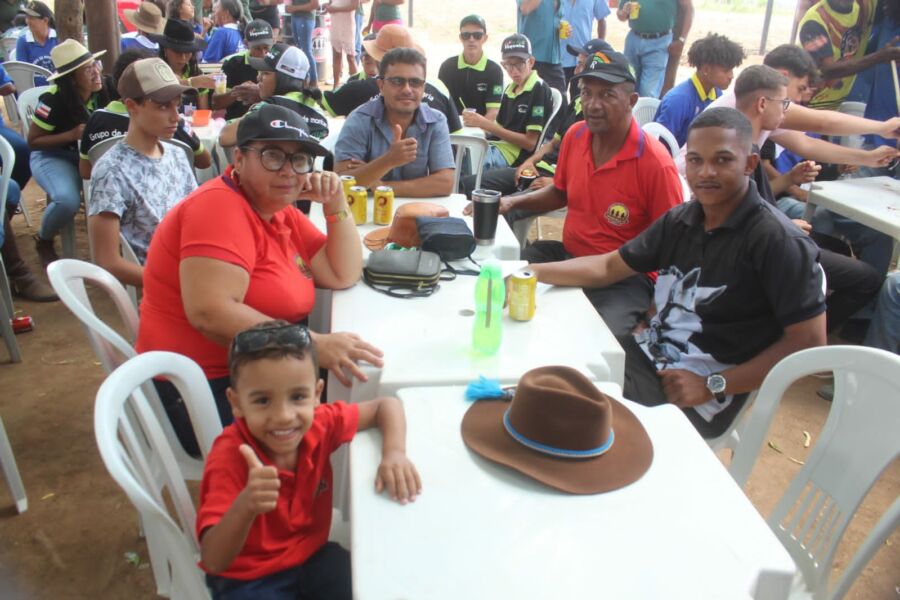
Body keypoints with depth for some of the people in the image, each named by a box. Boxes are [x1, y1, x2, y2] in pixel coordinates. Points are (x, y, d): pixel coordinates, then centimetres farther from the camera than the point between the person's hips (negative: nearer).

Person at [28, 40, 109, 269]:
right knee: (68, 201, -33)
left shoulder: (103, 90, -8)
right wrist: (73, 134, -25)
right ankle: (43, 242, 2)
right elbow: (33, 141, -14)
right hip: (52, 156, -4)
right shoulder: (53, 99, -21)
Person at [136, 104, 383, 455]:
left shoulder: (280, 211, 10)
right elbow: (210, 313, -29)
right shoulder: (220, 206, -16)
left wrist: (335, 204, -3)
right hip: (212, 393, -8)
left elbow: (343, 276, 8)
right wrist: (314, 344, -32)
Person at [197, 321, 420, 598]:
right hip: (246, 576, -3)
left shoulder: (320, 423, -17)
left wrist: (394, 453, -22)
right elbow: (213, 562, -34)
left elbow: (386, 405, -3)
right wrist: (245, 506, -53)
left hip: (311, 554, 4)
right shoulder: (229, 457, -28)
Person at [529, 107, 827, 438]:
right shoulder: (681, 219, 4)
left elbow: (809, 342, -15)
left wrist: (712, 387, -17)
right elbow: (608, 267, 10)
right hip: (646, 352, 6)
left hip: (696, 395, -6)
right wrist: (530, 271, -1)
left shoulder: (777, 240, -16)